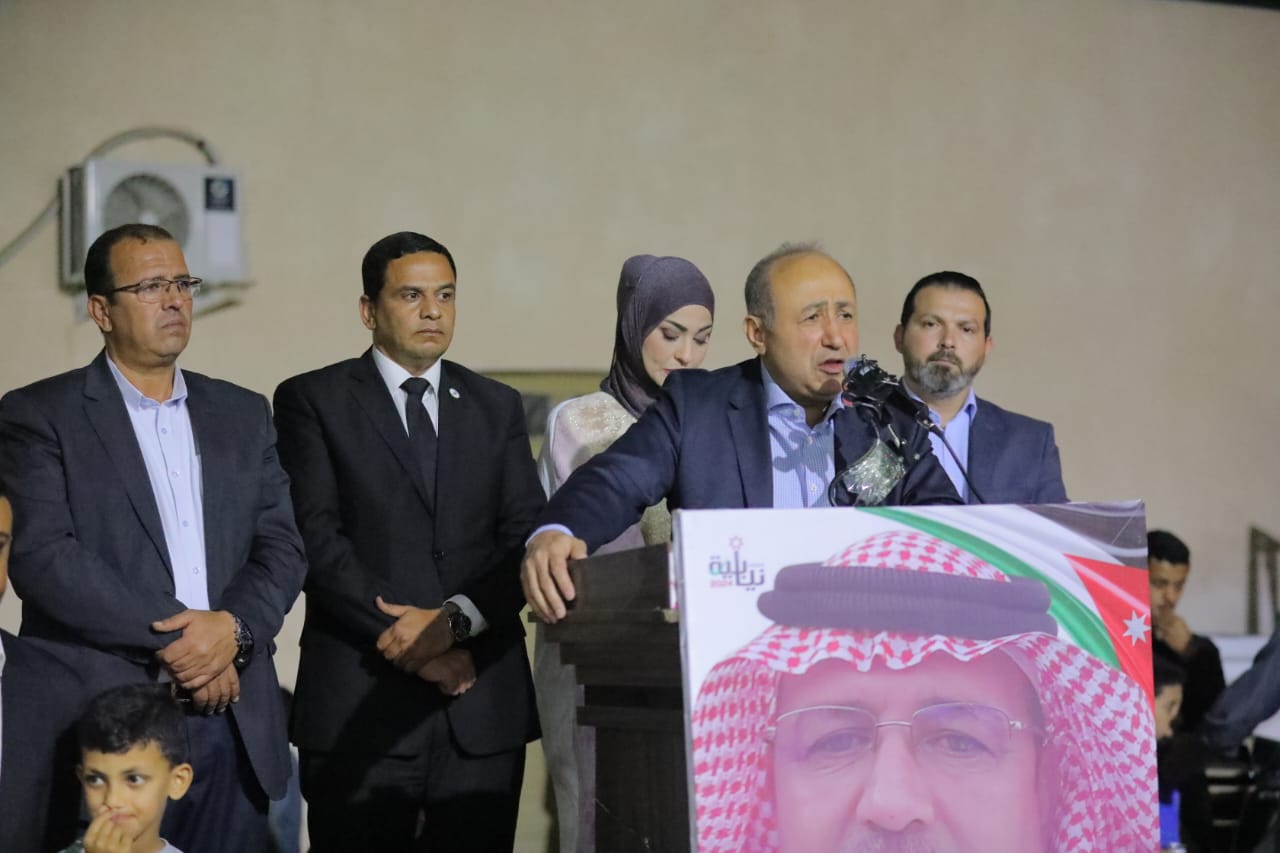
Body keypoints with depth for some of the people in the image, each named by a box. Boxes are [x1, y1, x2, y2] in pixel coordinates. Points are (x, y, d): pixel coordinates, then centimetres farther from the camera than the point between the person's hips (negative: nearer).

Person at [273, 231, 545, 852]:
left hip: (483, 707, 3)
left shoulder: (498, 407, 15)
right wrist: (403, 637, -12)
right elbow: (317, 541, -6)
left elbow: (525, 539, 5)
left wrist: (454, 619, -11)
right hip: (359, 704, -3)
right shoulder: (313, 401, 5)